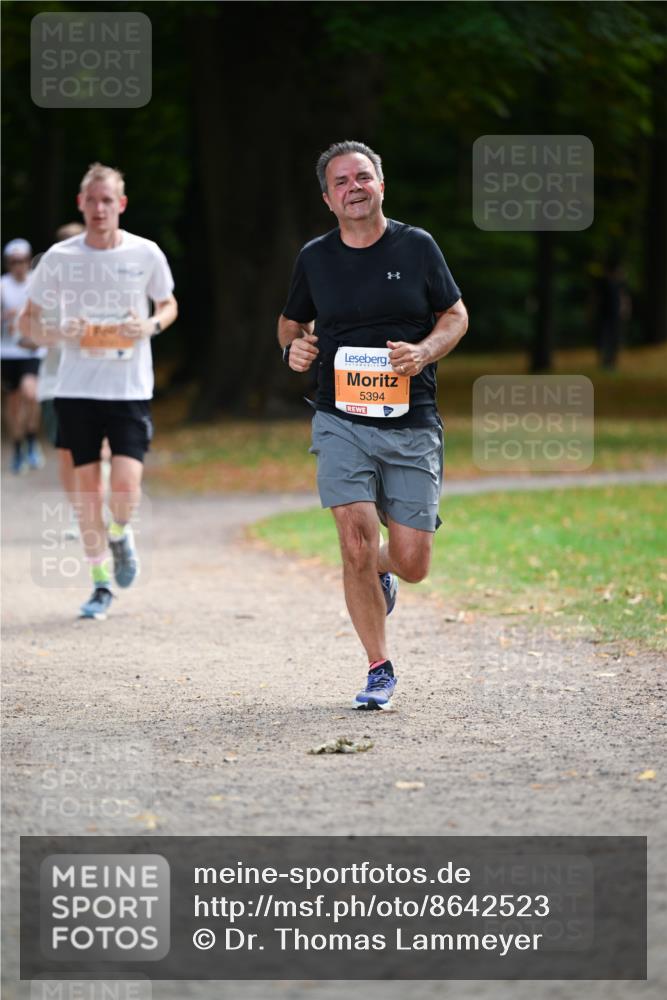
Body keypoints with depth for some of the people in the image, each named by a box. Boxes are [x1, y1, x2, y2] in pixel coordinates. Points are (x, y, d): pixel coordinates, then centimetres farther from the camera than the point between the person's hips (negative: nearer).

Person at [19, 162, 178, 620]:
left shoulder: (146, 254, -2)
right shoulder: (59, 258, -1)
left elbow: (169, 305, 14)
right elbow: (28, 322, 6)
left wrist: (152, 325, -8)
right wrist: (58, 333, -15)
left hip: (131, 389, -1)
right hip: (77, 389, 1)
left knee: (126, 486, -13)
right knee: (88, 486, 3)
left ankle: (120, 533, 22)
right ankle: (101, 584, 17)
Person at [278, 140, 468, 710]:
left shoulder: (416, 246, 2)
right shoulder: (315, 258, 6)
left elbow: (456, 316, 10)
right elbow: (291, 322, 21)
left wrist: (424, 352, -11)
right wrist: (293, 347, -3)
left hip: (412, 426, 0)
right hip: (342, 423, 0)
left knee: (412, 564, -2)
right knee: (356, 540, -15)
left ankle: (377, 571, 37)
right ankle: (380, 670, 0)